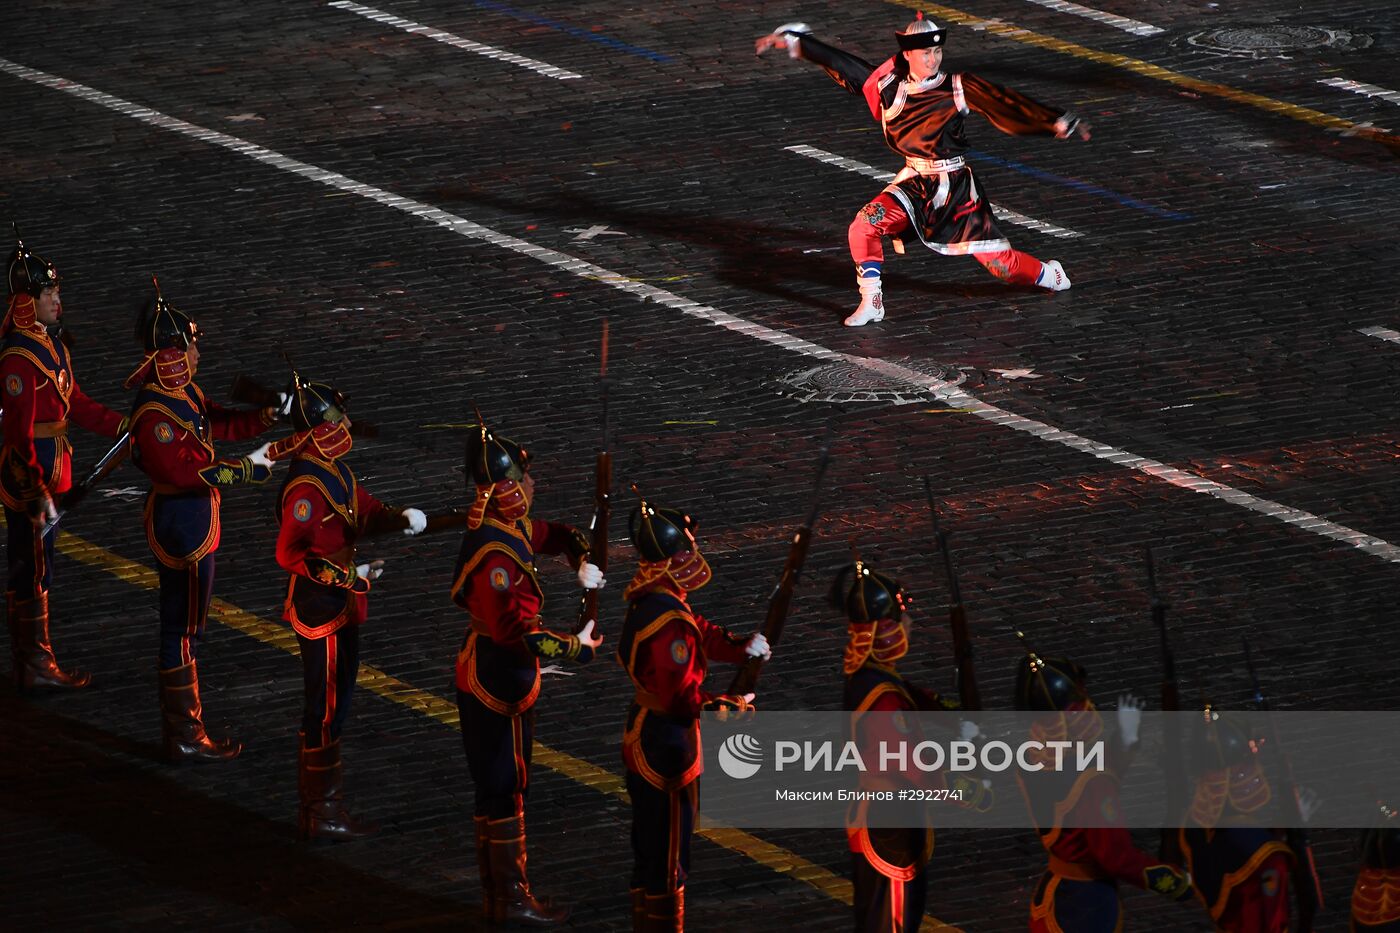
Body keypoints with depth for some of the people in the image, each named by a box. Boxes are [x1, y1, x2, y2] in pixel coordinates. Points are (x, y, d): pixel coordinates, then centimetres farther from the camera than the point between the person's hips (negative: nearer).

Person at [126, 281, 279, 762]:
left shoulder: (182, 389, 5)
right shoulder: (155, 412, -26)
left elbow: (214, 422, 19)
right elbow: (185, 471, -28)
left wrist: (262, 418, 3)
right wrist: (246, 469, -22)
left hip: (192, 519, 10)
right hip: (182, 525, -10)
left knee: (185, 626, 18)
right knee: (183, 630, -2)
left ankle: (182, 724, 29)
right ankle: (184, 737, 5)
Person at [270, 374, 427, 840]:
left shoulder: (334, 470, 7)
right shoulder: (306, 487, -25)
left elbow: (364, 511, 16)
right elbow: (290, 555, -24)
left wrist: (402, 518, -4)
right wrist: (347, 575, -24)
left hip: (339, 607, 10)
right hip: (322, 609, -10)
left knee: (331, 704, 18)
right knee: (328, 711, -2)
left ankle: (316, 805, 28)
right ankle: (322, 814, 6)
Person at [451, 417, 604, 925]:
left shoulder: (512, 529, 4)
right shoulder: (496, 553, -27)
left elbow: (558, 534, 24)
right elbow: (515, 631, -32)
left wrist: (584, 562, 4)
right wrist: (574, 647, -23)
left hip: (492, 679, 10)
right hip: (496, 686, -10)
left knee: (497, 786, 18)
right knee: (506, 788, -1)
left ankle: (496, 892, 27)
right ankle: (513, 897, 8)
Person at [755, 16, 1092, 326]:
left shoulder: (958, 89, -10)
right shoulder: (889, 84, -2)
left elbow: (1006, 106, -13)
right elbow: (841, 64, 3)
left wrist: (1056, 122, -20)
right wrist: (790, 40, 5)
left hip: (955, 186, -3)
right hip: (913, 182, 3)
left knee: (997, 259, -2)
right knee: (863, 227, -19)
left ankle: (1048, 274, 29)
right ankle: (871, 303, -4)